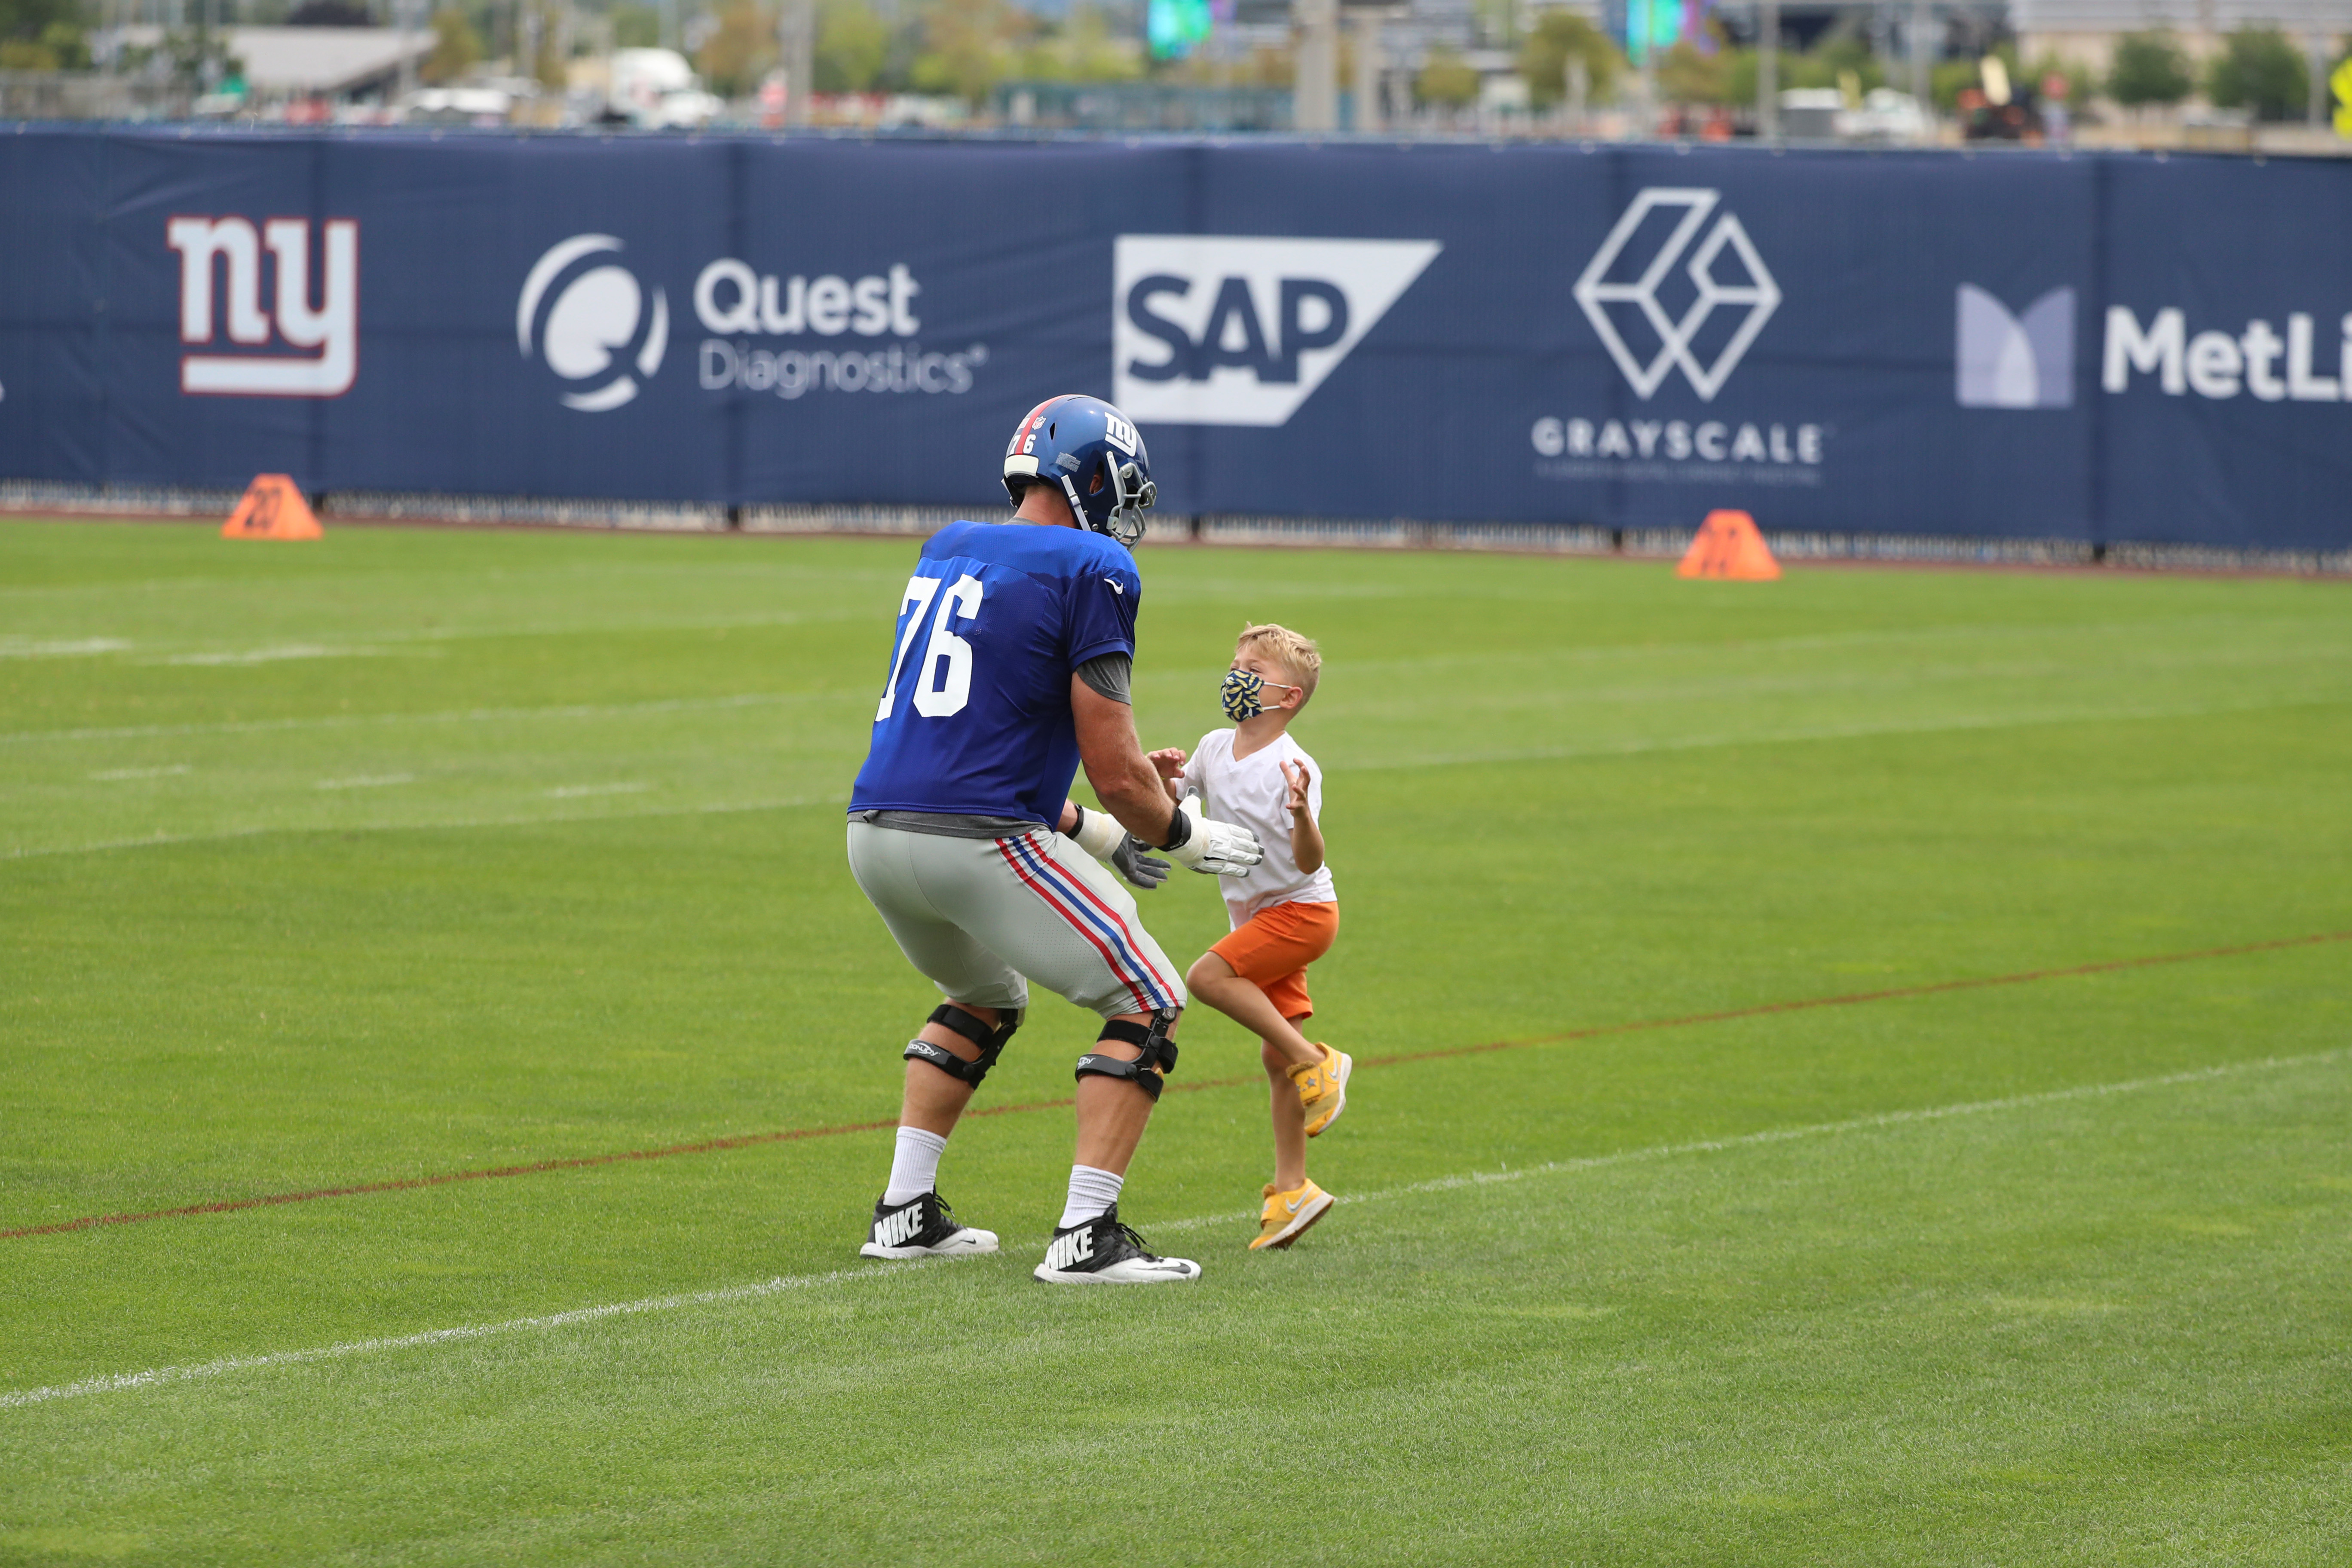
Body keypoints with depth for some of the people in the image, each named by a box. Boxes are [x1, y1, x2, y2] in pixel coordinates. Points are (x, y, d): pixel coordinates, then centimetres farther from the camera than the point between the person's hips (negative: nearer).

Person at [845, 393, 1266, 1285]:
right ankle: (1087, 1236, -5)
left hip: (875, 834, 8)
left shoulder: (945, 551, 18)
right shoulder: (1090, 571, -5)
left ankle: (906, 1211, 25)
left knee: (985, 1000, 33)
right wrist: (1182, 837, 12)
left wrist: (1086, 831, 30)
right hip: (979, 842, -8)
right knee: (1149, 1008, 5)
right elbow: (1115, 768, -8)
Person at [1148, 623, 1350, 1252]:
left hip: (1301, 907, -7)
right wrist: (1165, 780, -9)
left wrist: (1302, 813, -45)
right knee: (1274, 1059, 6)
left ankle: (1315, 1060, -16)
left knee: (1208, 976, -25)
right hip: (1258, 917, 7)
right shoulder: (1215, 750, 1)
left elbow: (1308, 863, -26)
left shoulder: (1294, 768, -21)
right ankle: (1291, 1189, 10)